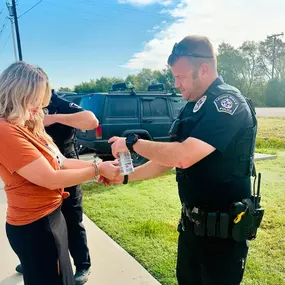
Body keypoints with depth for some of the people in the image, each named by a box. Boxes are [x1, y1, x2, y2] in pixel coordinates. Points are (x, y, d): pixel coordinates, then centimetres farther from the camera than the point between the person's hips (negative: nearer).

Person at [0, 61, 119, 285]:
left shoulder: (28, 127, 6)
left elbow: (61, 163, 4)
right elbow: (51, 179, -26)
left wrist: (99, 166, -6)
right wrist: (97, 170, -17)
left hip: (50, 216, 9)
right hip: (35, 225, -9)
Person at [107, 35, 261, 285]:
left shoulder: (229, 103, -21)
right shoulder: (192, 107, 7)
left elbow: (184, 156, -33)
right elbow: (168, 158, 9)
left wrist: (132, 143, -20)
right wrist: (126, 176, 2)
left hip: (222, 228, -8)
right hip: (192, 221, 8)